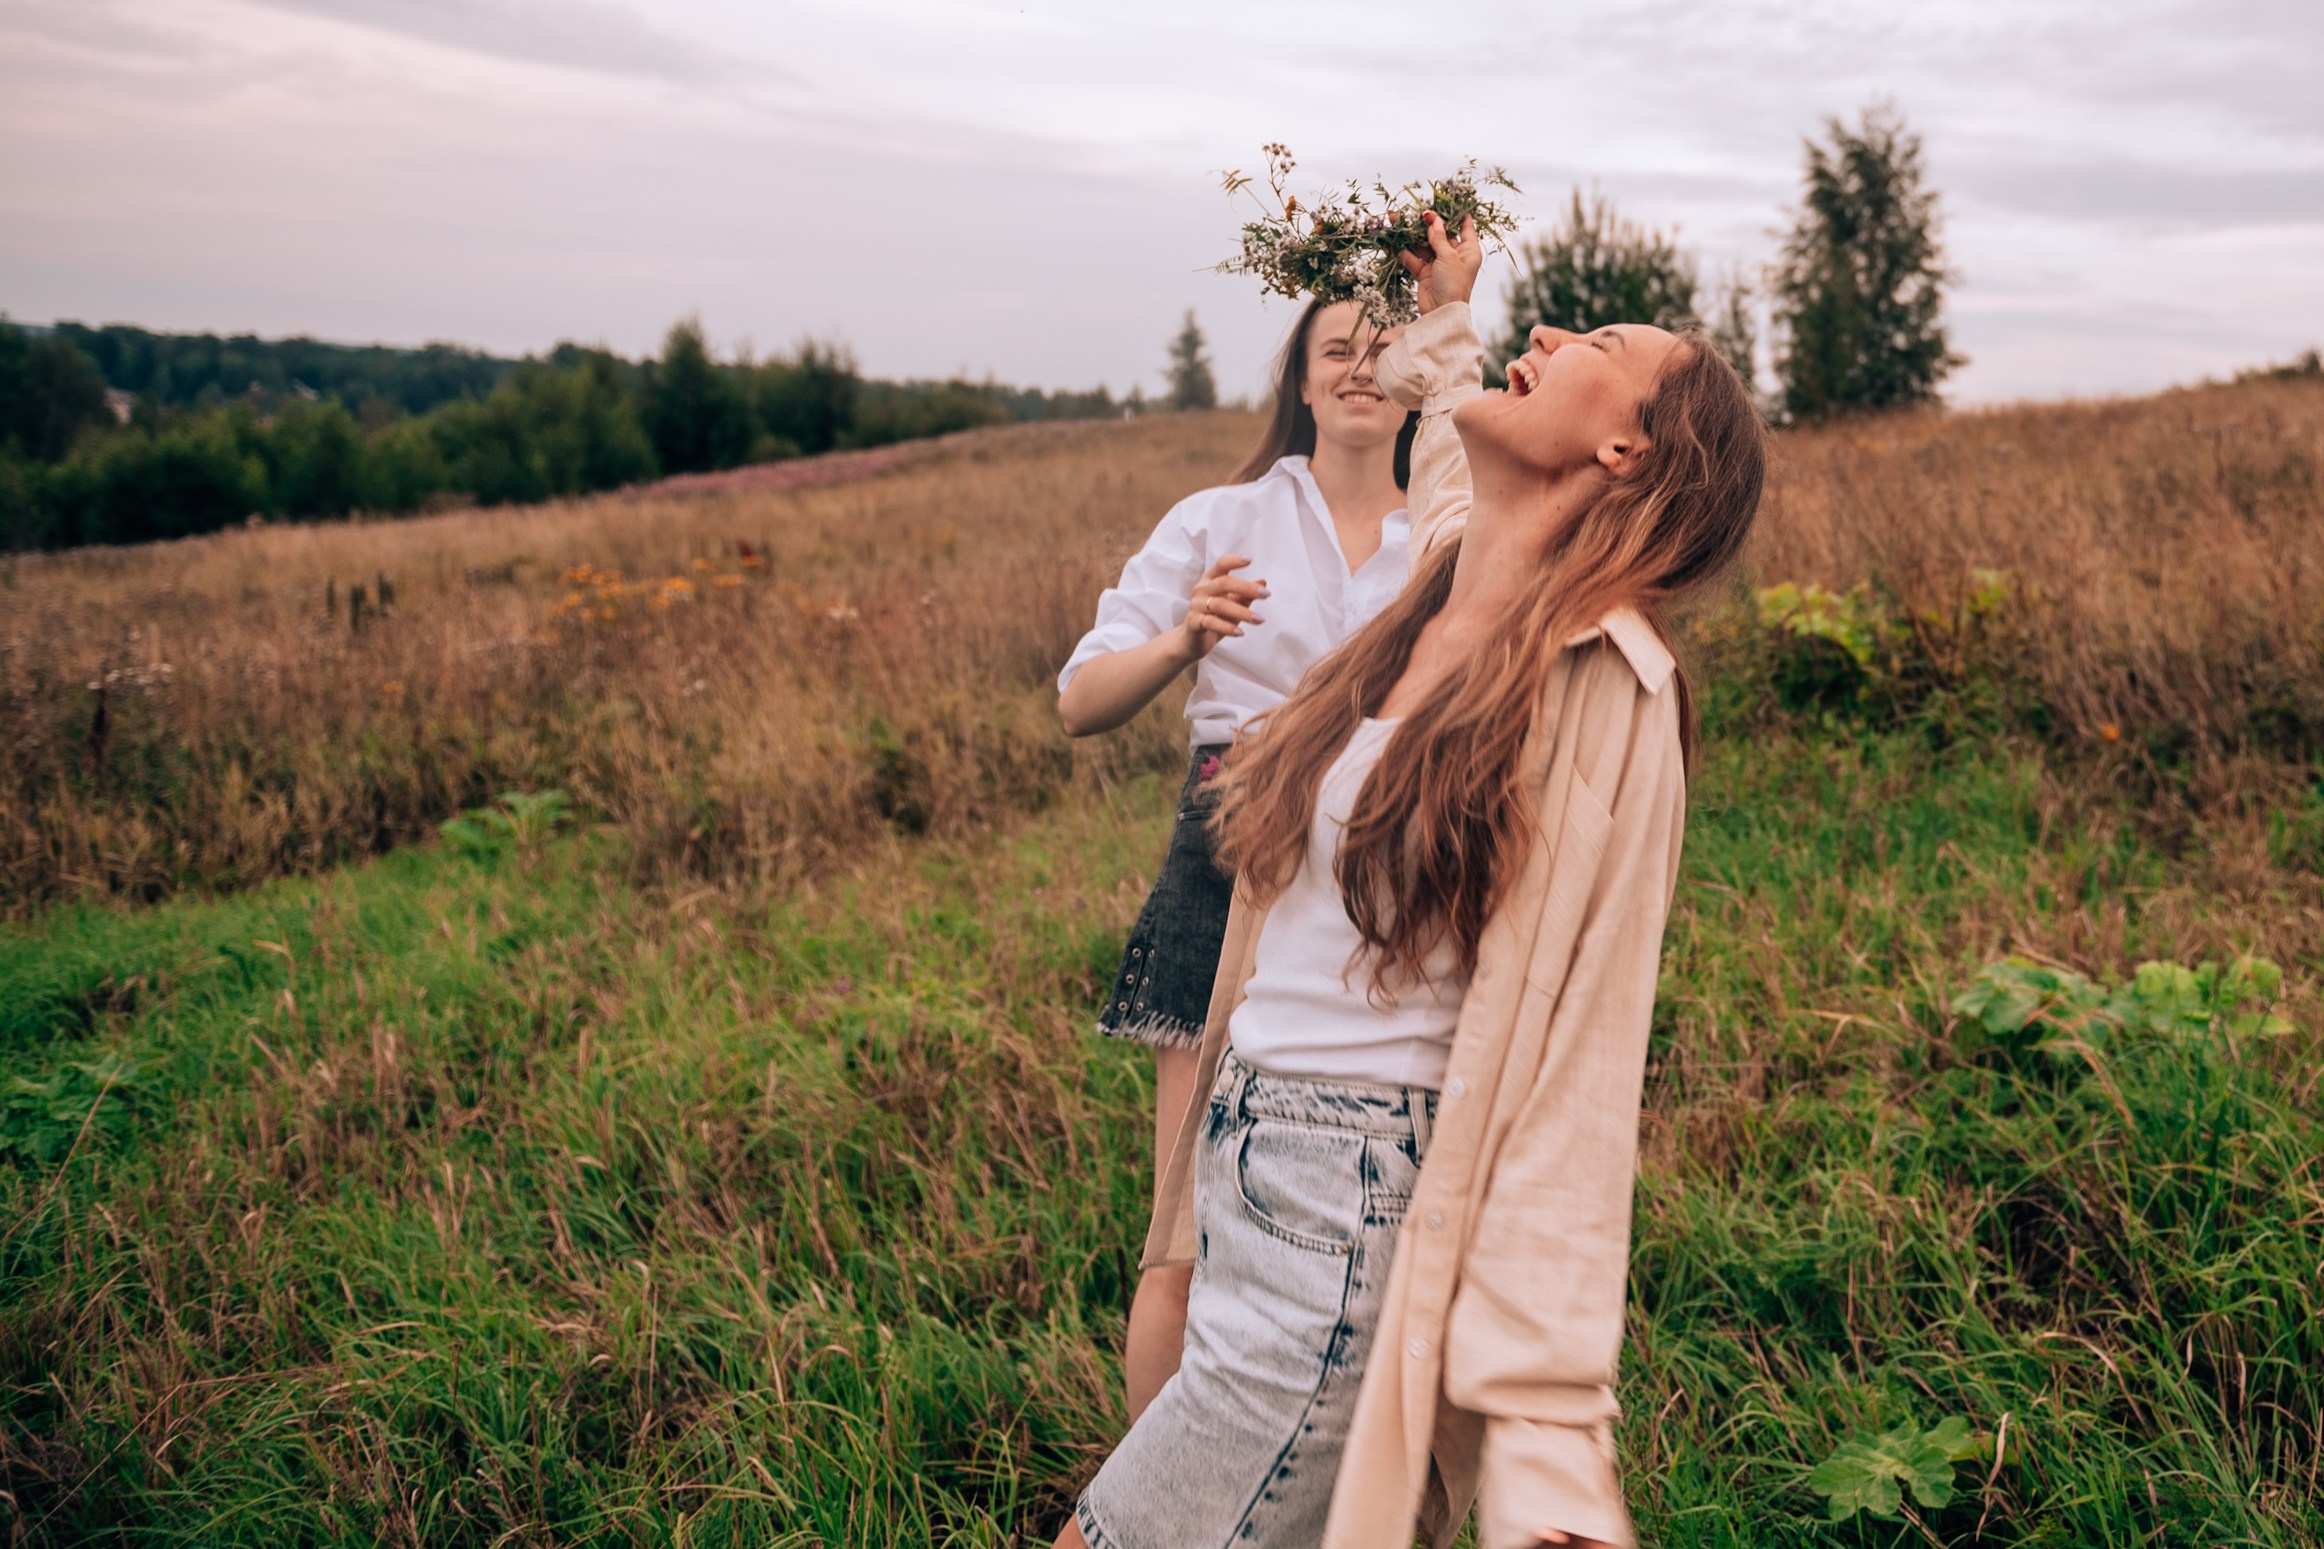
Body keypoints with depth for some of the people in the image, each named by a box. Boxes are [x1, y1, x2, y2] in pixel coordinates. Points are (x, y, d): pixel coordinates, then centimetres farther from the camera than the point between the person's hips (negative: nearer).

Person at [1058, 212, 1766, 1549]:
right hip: (1257, 1188, 8)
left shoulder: (1604, 696, -18)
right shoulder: (1448, 605, 3)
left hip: (1342, 1252, -8)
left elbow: (1569, 1084, -19)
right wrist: (1445, 317, 43)